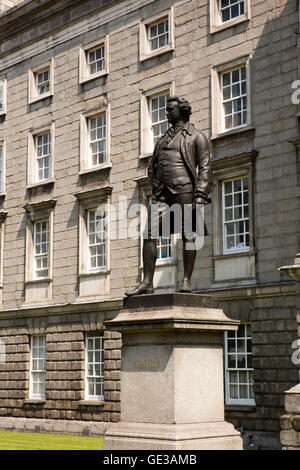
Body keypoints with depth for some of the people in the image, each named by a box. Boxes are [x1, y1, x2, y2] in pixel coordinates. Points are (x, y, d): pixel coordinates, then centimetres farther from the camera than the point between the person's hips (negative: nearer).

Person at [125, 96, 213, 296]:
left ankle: (187, 281, -1)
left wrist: (200, 195, -12)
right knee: (149, 234, -6)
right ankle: (147, 282, -7)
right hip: (163, 192, 6)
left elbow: (205, 167, -1)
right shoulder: (163, 140, 27)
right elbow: (152, 167, 27)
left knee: (187, 234, -5)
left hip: (184, 189, -6)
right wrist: (156, 187, 8)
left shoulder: (197, 136, 8)